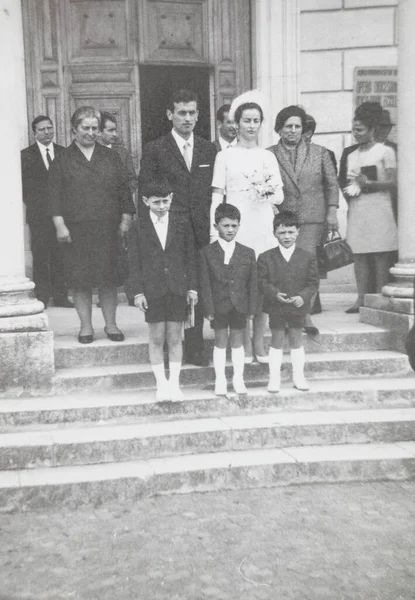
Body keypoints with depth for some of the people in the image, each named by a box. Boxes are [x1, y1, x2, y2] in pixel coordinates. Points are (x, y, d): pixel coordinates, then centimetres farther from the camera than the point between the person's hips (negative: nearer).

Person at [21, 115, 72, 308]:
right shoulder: (26, 155, 5)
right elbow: (23, 184, 5)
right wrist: (32, 204, -3)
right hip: (38, 213, -2)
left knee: (60, 255, 3)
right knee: (40, 256, 0)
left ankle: (60, 296, 10)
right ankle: (42, 297, 6)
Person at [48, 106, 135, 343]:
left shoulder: (111, 157, 12)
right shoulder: (63, 159, 7)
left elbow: (124, 190, 9)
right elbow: (55, 195, 2)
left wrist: (126, 219, 0)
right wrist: (60, 225, -7)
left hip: (108, 228, 1)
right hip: (76, 230, -1)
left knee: (109, 278, 1)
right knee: (80, 279, 1)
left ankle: (111, 324, 12)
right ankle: (86, 326, 12)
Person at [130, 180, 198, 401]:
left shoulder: (182, 223, 3)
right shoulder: (139, 227, 0)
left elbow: (190, 256, 6)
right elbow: (135, 262, 0)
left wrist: (192, 286, 2)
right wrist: (138, 291, -5)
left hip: (177, 288, 1)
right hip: (152, 290, -1)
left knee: (175, 338, 5)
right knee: (156, 338, 6)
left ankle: (174, 384, 15)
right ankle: (161, 384, 16)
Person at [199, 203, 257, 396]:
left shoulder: (248, 253, 1)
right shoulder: (207, 253, -4)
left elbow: (252, 284, 2)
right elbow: (205, 284, -5)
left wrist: (251, 308, -2)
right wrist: (208, 308, -10)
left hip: (239, 306, 1)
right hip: (218, 306, -1)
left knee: (237, 340, 10)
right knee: (220, 341, 7)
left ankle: (238, 379, 21)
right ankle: (220, 380, 17)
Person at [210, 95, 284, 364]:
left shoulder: (268, 156, 15)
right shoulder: (225, 156, 7)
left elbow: (280, 195, 14)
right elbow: (217, 196, 2)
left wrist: (270, 195, -10)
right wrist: (215, 231, -7)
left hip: (263, 228, 3)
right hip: (235, 229, -2)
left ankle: (259, 342, 11)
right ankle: (245, 344, 6)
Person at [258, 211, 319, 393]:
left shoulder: (308, 257, -1)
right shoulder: (266, 257, -3)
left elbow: (313, 282, -2)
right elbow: (262, 281, -6)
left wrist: (303, 296, -18)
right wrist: (275, 294, -22)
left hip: (298, 306, 1)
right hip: (275, 307, -1)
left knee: (296, 340, 11)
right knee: (277, 341, 8)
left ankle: (298, 376, 23)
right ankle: (274, 377, 17)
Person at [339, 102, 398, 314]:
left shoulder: (385, 151, 2)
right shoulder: (351, 155, 19)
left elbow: (393, 182, -5)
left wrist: (368, 183, -16)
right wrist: (349, 191, 2)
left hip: (377, 210, -5)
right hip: (356, 211, 5)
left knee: (379, 257, -5)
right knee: (359, 256, 0)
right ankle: (361, 299, 2)